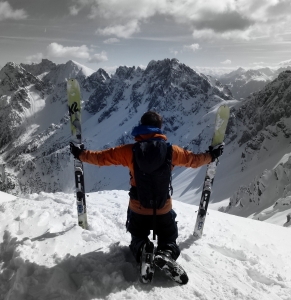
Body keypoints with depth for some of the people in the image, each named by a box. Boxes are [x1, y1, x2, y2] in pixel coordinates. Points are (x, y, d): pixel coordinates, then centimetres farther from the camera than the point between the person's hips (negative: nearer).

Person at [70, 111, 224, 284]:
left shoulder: (130, 151, -12)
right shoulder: (171, 151, -10)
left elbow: (102, 157, -5)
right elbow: (194, 160, 4)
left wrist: (81, 154, 12)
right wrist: (211, 156, 24)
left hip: (138, 209, 0)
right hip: (164, 210, 0)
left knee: (139, 238, 26)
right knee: (169, 239, 23)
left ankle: (143, 254, -9)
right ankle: (167, 255, -12)